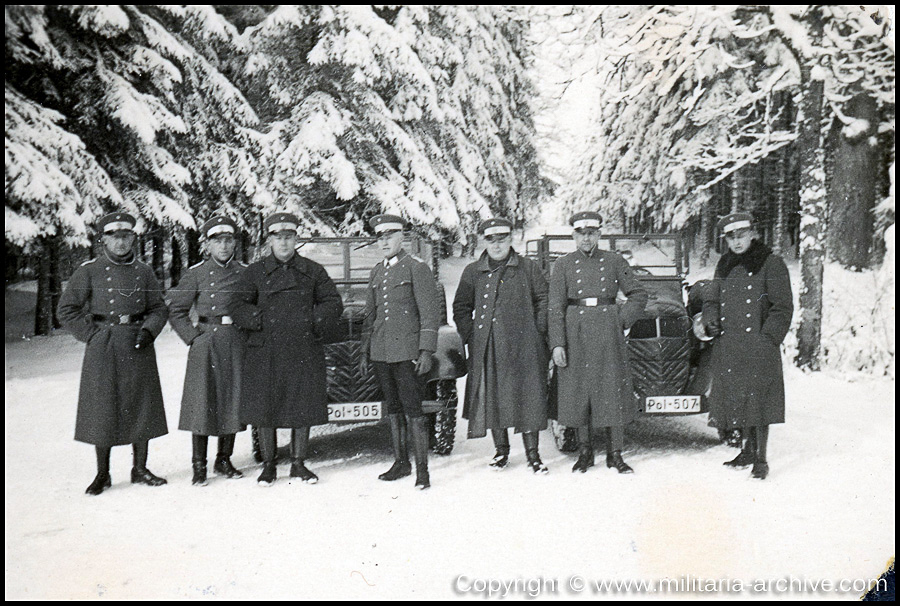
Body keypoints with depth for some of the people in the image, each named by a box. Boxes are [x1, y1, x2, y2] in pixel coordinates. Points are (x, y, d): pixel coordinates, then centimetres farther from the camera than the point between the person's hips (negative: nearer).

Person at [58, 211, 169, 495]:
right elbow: (66, 310, 2)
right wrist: (92, 334, -6)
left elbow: (159, 308, 13)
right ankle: (102, 474, 14)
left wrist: (148, 330, -4)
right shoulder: (89, 271, 0)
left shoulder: (143, 271, 8)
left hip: (138, 347, 3)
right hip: (103, 348, -2)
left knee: (142, 406, 5)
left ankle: (140, 469, 18)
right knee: (102, 408, 1)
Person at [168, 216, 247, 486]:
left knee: (232, 400, 6)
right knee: (202, 401, -2)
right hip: (206, 344, -2)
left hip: (236, 344, 2)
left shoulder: (245, 272, 7)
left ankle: (224, 459, 20)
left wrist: (246, 333, 5)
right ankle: (199, 466, 8)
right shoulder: (196, 273, 1)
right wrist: (193, 336, -5)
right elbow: (176, 311, 4)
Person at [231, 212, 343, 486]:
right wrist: (261, 322, -10)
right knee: (264, 409, 3)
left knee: (304, 408, 4)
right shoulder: (254, 272, 8)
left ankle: (298, 463, 18)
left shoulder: (313, 271, 9)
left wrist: (315, 324, -4)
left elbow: (333, 303, 10)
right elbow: (238, 308, 4)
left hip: (304, 352, 1)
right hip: (265, 353, 0)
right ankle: (268, 466, 18)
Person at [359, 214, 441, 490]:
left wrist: (426, 351, -12)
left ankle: (422, 469, 1)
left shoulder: (417, 269, -2)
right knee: (393, 410, 13)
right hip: (381, 352, 6)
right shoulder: (376, 273, 16)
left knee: (413, 412, -5)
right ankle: (401, 462, 24)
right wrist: (365, 351, 16)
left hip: (407, 352, -6)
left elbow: (430, 312, -6)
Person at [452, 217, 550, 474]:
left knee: (526, 395, -2)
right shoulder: (472, 272, 11)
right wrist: (470, 335, 3)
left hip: (522, 346, -2)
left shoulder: (528, 269, 7)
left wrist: (536, 332, -1)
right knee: (492, 396, 6)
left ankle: (532, 452, 8)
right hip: (486, 347, 2)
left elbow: (544, 300, 8)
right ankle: (501, 450, 21)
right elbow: (461, 308, 14)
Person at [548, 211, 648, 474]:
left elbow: (639, 295, 10)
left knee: (613, 391, 1)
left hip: (608, 335, 0)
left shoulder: (614, 261, 6)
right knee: (578, 391, 4)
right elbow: (555, 307, 0)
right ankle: (584, 451, 18)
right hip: (575, 335, 0)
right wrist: (557, 344, -7)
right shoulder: (564, 264, 4)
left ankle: (615, 454, 12)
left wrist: (621, 322, -2)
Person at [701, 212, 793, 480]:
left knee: (758, 399, -4)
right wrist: (710, 321, 4)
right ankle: (748, 450, 26)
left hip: (757, 345, -5)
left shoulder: (770, 263, -2)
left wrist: (768, 338, -13)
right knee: (735, 397, 10)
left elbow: (783, 306, -4)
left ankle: (761, 458, 7)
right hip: (728, 347, 6)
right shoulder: (724, 264, 14)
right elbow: (711, 299, 23)